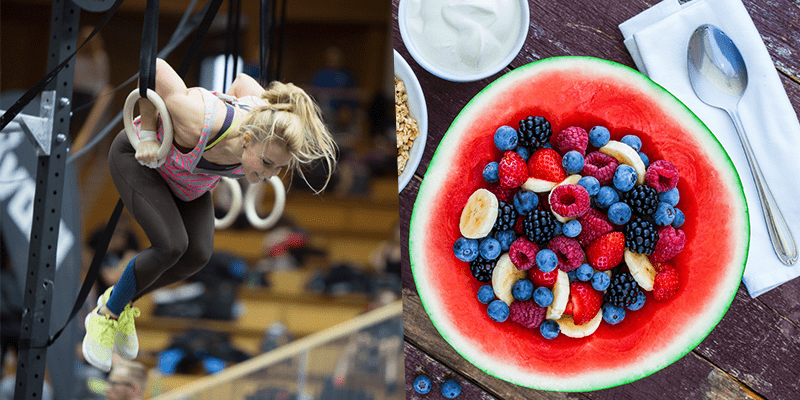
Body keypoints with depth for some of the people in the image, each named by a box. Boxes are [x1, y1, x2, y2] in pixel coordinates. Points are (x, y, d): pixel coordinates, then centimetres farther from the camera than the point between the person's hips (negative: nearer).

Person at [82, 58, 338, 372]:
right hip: (139, 155, -6)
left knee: (197, 255, -8)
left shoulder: (267, 125, -29)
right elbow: (155, 67, -33)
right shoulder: (199, 124, -45)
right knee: (170, 245, -23)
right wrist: (147, 132, -25)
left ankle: (125, 302, 17)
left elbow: (243, 81, -8)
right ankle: (106, 315, 0)